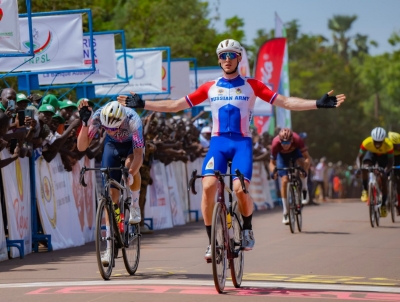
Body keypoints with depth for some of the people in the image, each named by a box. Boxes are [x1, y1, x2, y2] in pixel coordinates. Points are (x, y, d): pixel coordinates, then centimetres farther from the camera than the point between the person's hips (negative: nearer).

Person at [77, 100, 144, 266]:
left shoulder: (132, 119, -39)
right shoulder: (98, 116, -33)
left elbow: (139, 154, -41)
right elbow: (81, 147, -35)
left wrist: (130, 174, -58)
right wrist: (85, 122, -48)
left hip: (132, 144, -2)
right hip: (112, 144, 2)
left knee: (131, 165, -38)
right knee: (111, 191, -9)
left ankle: (134, 206, -8)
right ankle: (110, 247, -5)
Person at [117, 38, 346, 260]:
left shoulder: (251, 85, 5)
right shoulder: (210, 87, 8)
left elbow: (285, 102, 0)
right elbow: (177, 105, 9)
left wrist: (318, 104, -11)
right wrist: (142, 104, 3)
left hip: (242, 143, -1)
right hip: (218, 142, 1)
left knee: (240, 189, -22)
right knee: (208, 186, -22)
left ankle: (247, 228, 9)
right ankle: (212, 241, -8)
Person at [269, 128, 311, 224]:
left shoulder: (297, 140, -39)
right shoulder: (276, 143, -37)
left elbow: (307, 158, -34)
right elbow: (272, 162, -25)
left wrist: (304, 170, -52)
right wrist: (273, 171, -46)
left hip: (295, 151, 0)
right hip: (282, 155, 0)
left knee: (302, 163, -33)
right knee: (284, 180, -13)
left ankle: (304, 190, -8)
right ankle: (285, 213, -4)